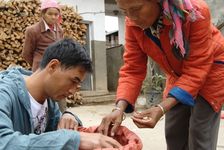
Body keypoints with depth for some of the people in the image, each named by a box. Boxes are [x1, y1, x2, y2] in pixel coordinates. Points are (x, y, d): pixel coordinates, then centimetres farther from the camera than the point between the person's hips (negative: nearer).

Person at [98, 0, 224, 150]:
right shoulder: (133, 24, -20)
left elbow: (196, 70, -33)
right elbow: (132, 70, -19)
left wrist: (161, 108, -42)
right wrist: (119, 108, -36)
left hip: (210, 70, -4)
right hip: (178, 75, 5)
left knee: (199, 136, -9)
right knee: (173, 134, 8)